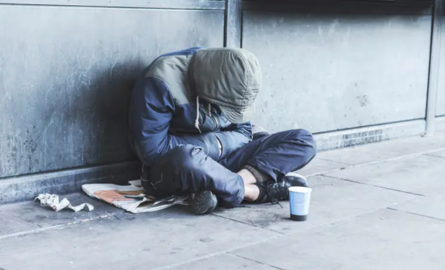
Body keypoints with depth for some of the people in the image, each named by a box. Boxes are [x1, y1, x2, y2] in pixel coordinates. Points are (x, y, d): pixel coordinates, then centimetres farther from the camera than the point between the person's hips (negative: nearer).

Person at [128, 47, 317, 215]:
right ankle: (258, 190, -21)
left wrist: (217, 143, -16)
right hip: (171, 167, -6)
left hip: (222, 160, 6)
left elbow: (242, 132, 6)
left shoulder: (233, 80, -3)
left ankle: (218, 189, -26)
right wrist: (211, 144, -18)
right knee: (184, 158, -44)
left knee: (303, 141, -9)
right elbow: (151, 150, -21)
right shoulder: (162, 81, -21)